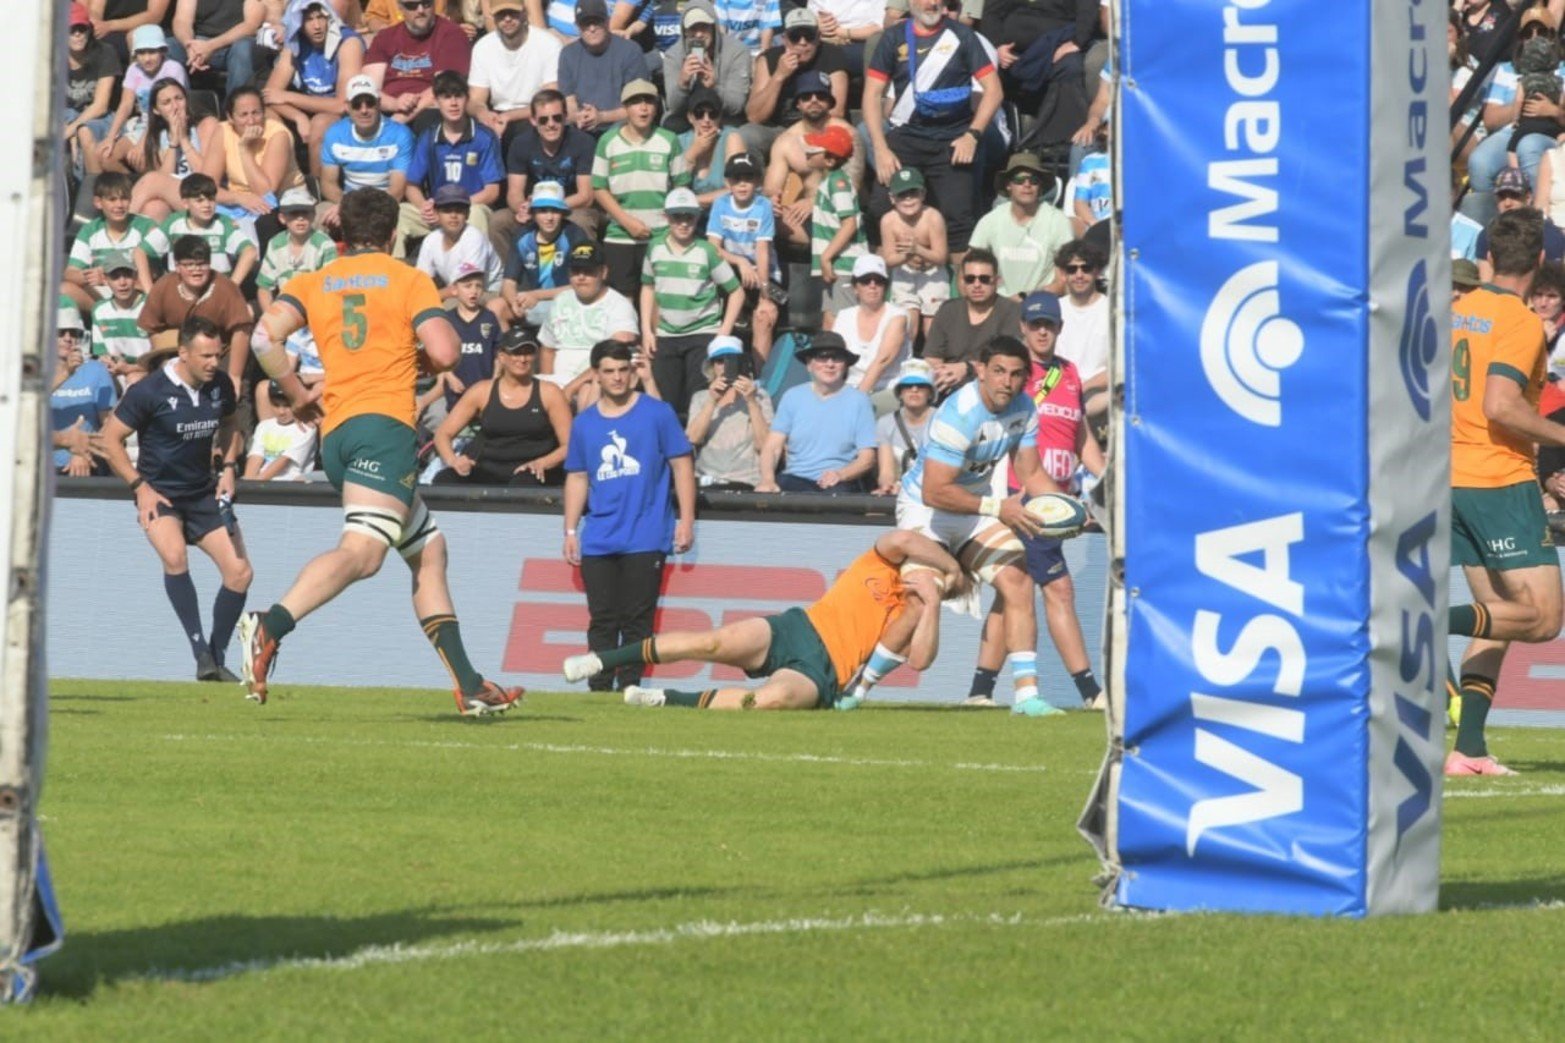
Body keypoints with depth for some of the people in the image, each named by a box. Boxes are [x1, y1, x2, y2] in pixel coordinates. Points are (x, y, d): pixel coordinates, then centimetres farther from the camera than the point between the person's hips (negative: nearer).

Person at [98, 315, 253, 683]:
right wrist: (141, 487, -15)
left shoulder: (220, 386, -3)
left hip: (204, 493, 5)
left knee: (240, 573, -4)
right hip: (159, 493, -5)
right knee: (174, 556, -32)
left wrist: (228, 467, 3)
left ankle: (217, 657, 13)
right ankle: (201, 653, -28)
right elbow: (111, 439, -10)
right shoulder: (150, 391, -18)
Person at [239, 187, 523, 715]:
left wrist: (298, 393, 13)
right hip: (384, 424, -7)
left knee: (428, 549, 17)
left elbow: (265, 338, 0)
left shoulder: (313, 283, 17)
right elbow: (445, 353, -6)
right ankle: (271, 625, -47)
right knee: (361, 550, -23)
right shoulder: (408, 280, 6)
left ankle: (469, 686, 14)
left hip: (335, 432, 7)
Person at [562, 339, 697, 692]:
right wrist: (571, 531, 12)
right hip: (598, 541, 3)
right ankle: (598, 691, 5)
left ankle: (629, 689, -1)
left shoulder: (657, 414, 3)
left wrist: (686, 520, -4)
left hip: (645, 540, -3)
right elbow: (577, 478, 17)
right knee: (602, 621, 2)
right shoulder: (584, 423, 12)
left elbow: (681, 465, 3)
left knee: (636, 620, -4)